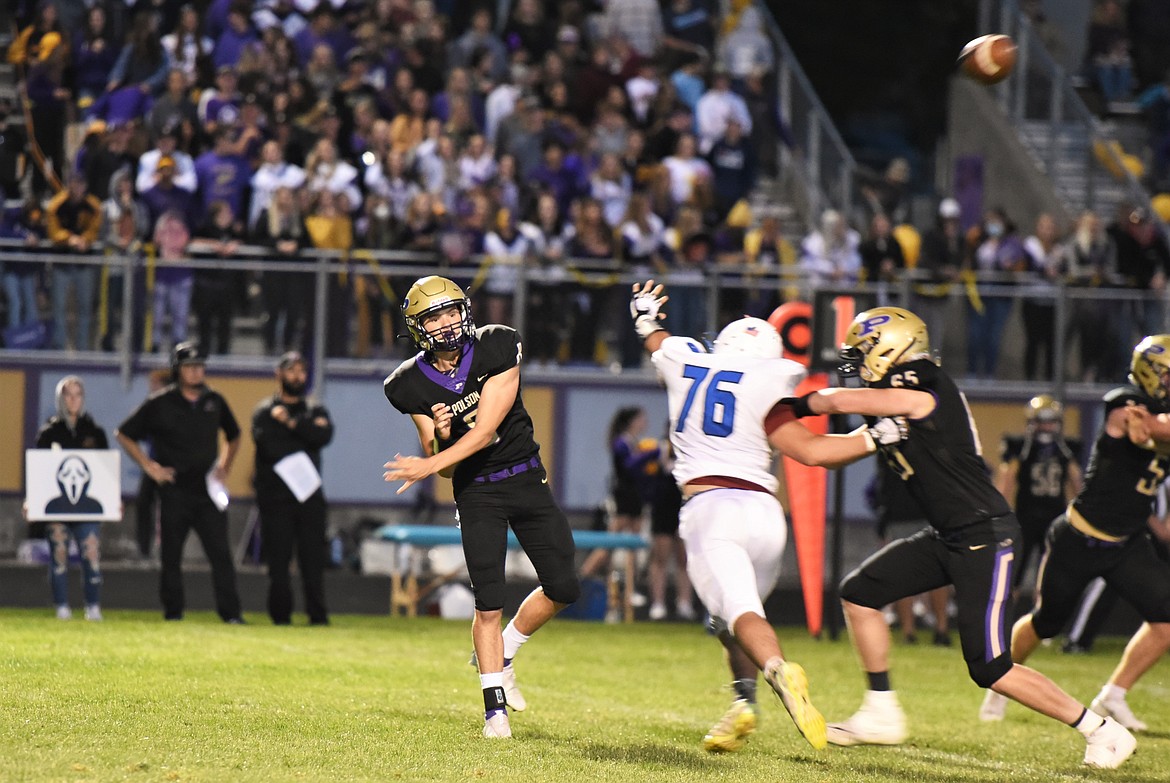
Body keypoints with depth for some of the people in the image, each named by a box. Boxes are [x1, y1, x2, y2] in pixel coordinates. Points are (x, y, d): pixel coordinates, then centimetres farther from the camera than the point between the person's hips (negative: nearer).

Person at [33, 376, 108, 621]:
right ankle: (62, 607, 3)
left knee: (92, 553, -10)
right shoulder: (49, 432, 8)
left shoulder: (95, 433, 11)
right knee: (59, 553, -2)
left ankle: (93, 607, -5)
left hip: (87, 502, 0)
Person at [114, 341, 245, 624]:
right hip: (174, 491, -2)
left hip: (207, 491, 2)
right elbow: (123, 434, 5)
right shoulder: (160, 403, 0)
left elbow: (233, 437, 27)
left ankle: (231, 613, -7)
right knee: (171, 555, 3)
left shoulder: (214, 401, 10)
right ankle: (173, 612, 10)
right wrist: (149, 466, -3)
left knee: (221, 554, -6)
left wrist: (224, 467, 13)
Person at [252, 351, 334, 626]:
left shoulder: (315, 410, 16)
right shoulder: (265, 412, 6)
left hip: (310, 495, 2)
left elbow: (324, 435, -6)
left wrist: (292, 422, -8)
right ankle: (280, 616, 3)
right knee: (278, 561, -2)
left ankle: (318, 615, 2)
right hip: (275, 497, -2)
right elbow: (270, 447, -13)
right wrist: (307, 431, -5)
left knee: (314, 560, -1)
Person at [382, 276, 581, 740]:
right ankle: (495, 706, -1)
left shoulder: (498, 349, -13)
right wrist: (441, 437, -27)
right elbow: (442, 464, -4)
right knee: (489, 602, -9)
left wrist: (429, 465, -29)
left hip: (526, 479, 1)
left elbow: (487, 429, -21)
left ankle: (500, 656, 21)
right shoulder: (413, 385, -9)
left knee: (562, 589, -1)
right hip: (475, 491, -1)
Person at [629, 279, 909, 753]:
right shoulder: (765, 385, 3)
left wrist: (647, 323, 61)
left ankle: (777, 669, -46)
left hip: (708, 507, -1)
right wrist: (878, 437, 3)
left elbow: (658, 342, 38)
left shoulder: (682, 361, 13)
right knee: (733, 612, 21)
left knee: (737, 611, -17)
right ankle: (744, 702, 3)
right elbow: (810, 450, -5)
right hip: (762, 512, 1)